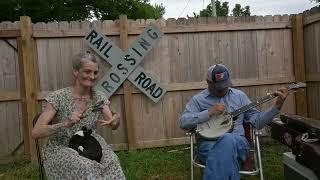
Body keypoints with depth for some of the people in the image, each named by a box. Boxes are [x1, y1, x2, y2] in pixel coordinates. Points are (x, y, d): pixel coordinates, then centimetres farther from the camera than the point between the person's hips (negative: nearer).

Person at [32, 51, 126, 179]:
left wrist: (116, 120, -33)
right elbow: (36, 133, -19)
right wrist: (65, 124, -35)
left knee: (110, 161, -27)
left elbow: (112, 125, -9)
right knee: (85, 168, -33)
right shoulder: (58, 97, -14)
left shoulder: (99, 98, -1)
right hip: (60, 150, -3)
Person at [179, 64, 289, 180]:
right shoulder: (198, 99, 6)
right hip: (208, 144, -1)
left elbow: (257, 121, 12)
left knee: (228, 140, -36)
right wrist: (209, 112, -14)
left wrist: (277, 106, -1)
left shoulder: (239, 96, 14)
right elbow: (183, 122, -6)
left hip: (237, 142, 2)